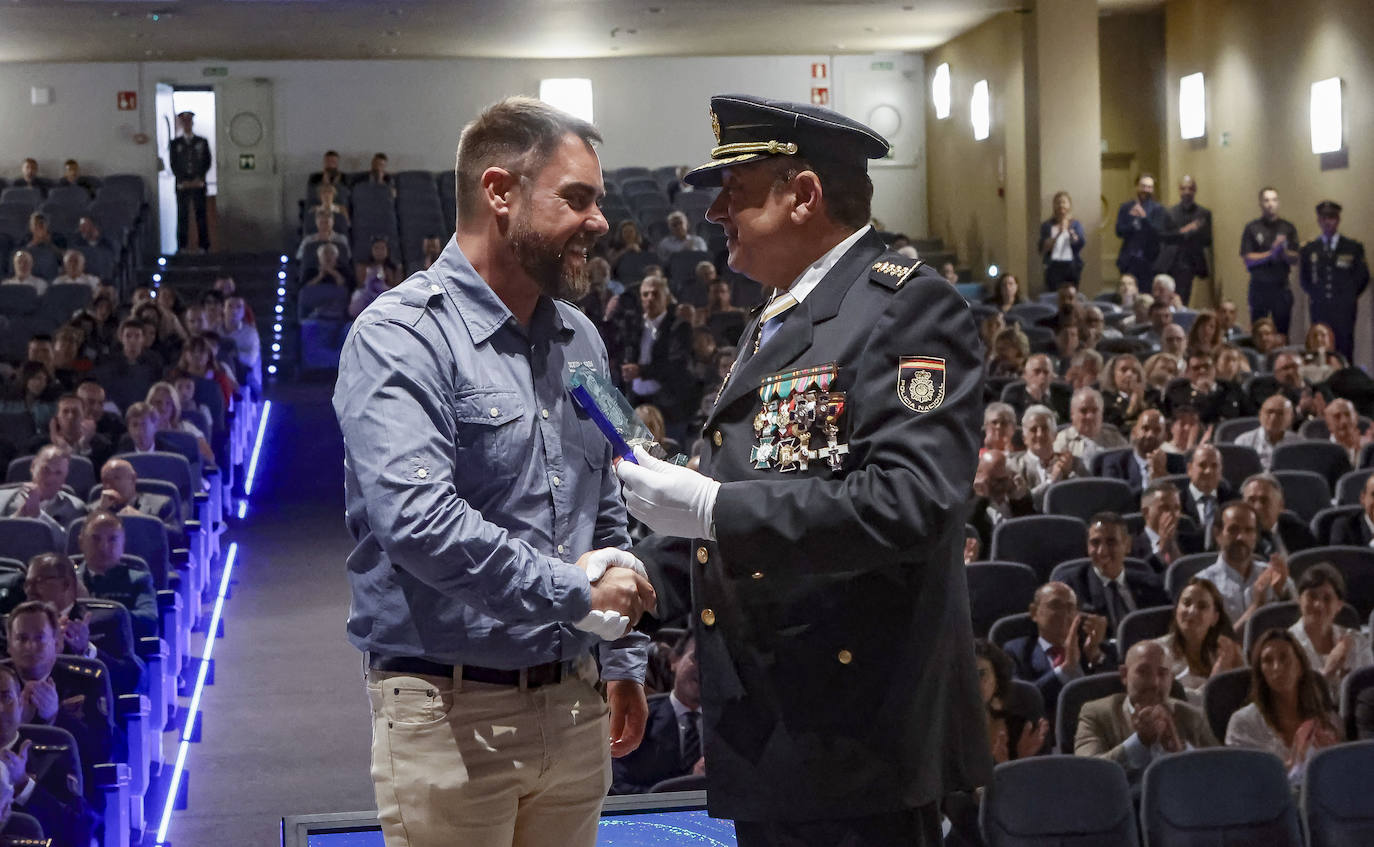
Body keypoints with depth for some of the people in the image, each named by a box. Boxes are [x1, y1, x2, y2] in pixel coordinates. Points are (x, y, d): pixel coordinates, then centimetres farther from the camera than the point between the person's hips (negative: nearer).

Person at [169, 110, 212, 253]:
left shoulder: (202, 142, 9)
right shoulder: (175, 143, 8)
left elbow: (207, 162, 6)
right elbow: (173, 165, 3)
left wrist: (199, 179, -7)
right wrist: (183, 181, -9)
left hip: (199, 184, 0)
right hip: (182, 186, 0)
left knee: (201, 215, -2)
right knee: (182, 216, -2)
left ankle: (203, 246, 1)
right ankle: (182, 246, 1)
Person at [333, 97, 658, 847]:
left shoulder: (579, 340, 12)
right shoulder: (401, 336, -13)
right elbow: (417, 519, -26)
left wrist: (624, 657, 18)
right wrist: (574, 591, -20)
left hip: (573, 702, 7)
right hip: (451, 708, -7)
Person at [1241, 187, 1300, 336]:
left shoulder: (1288, 228, 8)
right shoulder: (1252, 228, 3)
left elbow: (1295, 259, 4)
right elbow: (1248, 259, -3)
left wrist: (1283, 252, -16)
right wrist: (1271, 254, -14)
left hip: (1282, 286, 1)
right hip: (1259, 287, -1)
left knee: (1282, 332, -1)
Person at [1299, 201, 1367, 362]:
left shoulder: (1353, 247, 6)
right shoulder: (1309, 249, 10)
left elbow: (1363, 276, 10)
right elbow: (1303, 278, 15)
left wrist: (1350, 296, 8)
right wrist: (1315, 295, 7)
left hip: (1345, 309, -1)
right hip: (1320, 311, 1)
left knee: (1345, 350, -4)